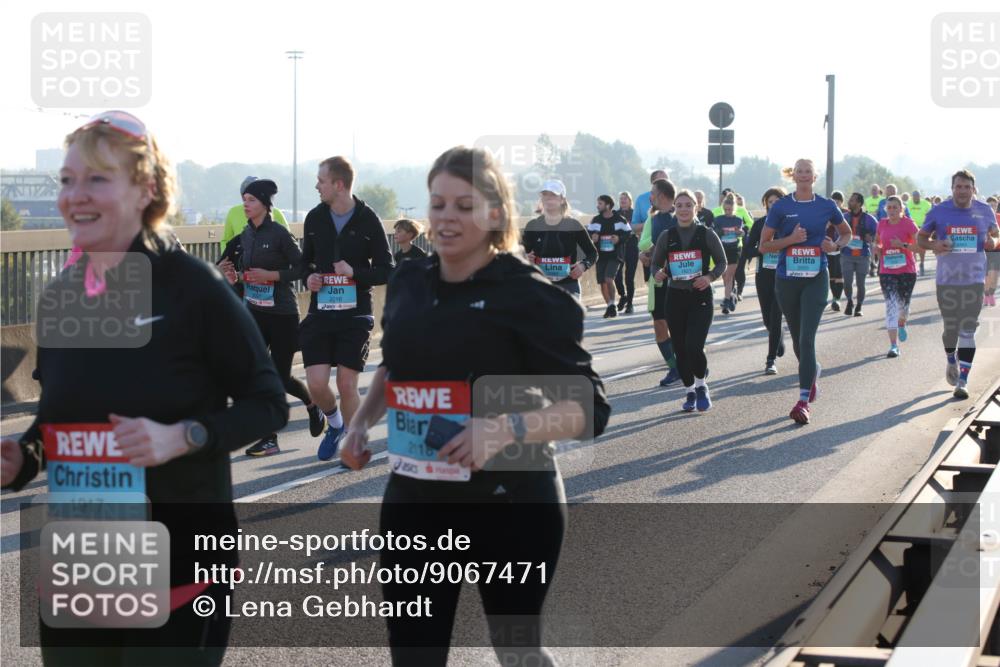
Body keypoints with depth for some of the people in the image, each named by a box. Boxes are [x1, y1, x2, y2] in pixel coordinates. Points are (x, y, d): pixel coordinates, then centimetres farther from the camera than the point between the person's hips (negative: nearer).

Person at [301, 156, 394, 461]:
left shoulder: (368, 220, -6)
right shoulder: (315, 218, 5)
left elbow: (386, 271, -4)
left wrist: (355, 272, -20)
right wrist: (309, 277, -4)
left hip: (355, 315, -3)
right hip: (320, 313, 3)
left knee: (347, 385, -4)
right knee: (316, 384, -4)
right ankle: (335, 424, 27)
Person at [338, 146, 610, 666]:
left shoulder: (528, 295, -13)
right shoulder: (408, 283, 3)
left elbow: (589, 408, -14)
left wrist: (508, 428, -30)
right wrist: (362, 420, 7)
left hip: (509, 502, -4)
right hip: (415, 500, 5)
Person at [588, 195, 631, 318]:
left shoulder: (619, 220, -4)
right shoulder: (596, 220, 5)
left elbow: (628, 233, 2)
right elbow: (588, 233, 12)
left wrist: (619, 239, -16)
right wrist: (592, 237, -10)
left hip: (615, 255, -4)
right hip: (601, 255, 4)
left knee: (609, 279, -20)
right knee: (602, 283, 4)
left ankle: (612, 304, -4)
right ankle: (610, 307, 19)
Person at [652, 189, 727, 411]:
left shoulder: (706, 234, -2)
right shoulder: (666, 236, 4)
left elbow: (722, 263, 4)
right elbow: (656, 263, 12)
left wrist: (710, 277, -14)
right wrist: (658, 273, -10)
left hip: (700, 297, -3)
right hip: (675, 297, 3)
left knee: (694, 346, -16)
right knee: (680, 349, 4)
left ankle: (701, 386, 10)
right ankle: (690, 391, 23)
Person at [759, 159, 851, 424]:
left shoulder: (826, 206, 2)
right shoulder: (781, 207, -1)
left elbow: (847, 233, 18)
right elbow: (764, 245, 0)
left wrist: (835, 245, -4)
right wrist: (791, 239, -15)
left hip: (816, 279, -2)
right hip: (787, 280, 2)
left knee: (807, 338, -14)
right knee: (797, 338, 15)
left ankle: (804, 402, -15)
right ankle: (813, 372, 47)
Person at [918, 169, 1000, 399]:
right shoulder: (939, 211, -2)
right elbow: (920, 237, 7)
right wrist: (934, 245, -14)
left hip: (973, 279, 0)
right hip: (946, 279, 0)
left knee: (968, 331, -5)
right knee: (951, 327, 9)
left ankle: (962, 381, -3)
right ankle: (952, 360, 41)